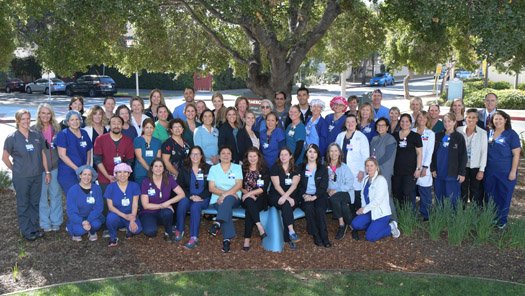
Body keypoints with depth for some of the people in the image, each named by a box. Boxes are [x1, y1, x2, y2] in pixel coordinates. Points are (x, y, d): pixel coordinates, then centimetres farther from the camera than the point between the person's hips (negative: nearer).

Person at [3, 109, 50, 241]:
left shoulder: (37, 136, 1)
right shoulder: (12, 138, -9)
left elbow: (43, 154, 8)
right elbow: (5, 158, -1)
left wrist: (47, 171, 8)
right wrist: (15, 170, 3)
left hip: (37, 176, 4)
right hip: (21, 178, -4)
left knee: (35, 203, 13)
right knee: (23, 204, 7)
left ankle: (34, 227, 27)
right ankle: (26, 231, 18)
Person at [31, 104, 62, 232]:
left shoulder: (56, 129, 4)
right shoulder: (34, 130, -4)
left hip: (55, 166, 2)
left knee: (55, 194, 9)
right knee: (42, 196, 5)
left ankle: (56, 221, 22)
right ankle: (45, 222, 18)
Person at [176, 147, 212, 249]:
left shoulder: (208, 168, 6)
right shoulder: (184, 169, 12)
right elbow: (180, 186, 4)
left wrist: (201, 196, -14)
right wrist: (190, 196, -12)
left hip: (203, 198, -2)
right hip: (188, 197, 2)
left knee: (195, 206, -34)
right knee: (182, 203, -32)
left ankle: (194, 237, -39)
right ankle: (180, 231, -18)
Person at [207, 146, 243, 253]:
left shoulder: (237, 168, 12)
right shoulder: (213, 168, 14)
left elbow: (239, 185, -2)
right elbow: (211, 188, 4)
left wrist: (226, 194, -17)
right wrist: (224, 193, -13)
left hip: (234, 198, 0)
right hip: (217, 199, 0)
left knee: (228, 199, -37)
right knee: (227, 208, -33)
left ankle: (217, 224, -50)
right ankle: (227, 239, -43)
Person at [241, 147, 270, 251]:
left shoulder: (264, 170, 7)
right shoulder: (243, 170, 12)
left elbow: (264, 188, -3)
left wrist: (249, 193, -14)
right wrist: (249, 195, -10)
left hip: (260, 199, -1)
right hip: (246, 198, 1)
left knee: (249, 210, -33)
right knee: (250, 202, -36)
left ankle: (247, 239, -37)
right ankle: (260, 227, -45)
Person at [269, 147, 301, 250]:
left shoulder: (295, 169, 8)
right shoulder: (275, 168, 3)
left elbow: (294, 185, -8)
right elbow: (277, 186, -7)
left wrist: (285, 196, -25)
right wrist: (288, 198, -19)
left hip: (291, 196, 1)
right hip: (276, 196, -1)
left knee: (286, 205, -31)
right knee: (286, 204, -33)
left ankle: (288, 238, -31)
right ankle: (291, 231, -43)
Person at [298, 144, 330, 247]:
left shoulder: (322, 169, 11)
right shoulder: (300, 168, 13)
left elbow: (324, 186, 1)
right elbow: (298, 185, 7)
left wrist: (315, 196, -14)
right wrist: (304, 195, -11)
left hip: (319, 196, 0)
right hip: (306, 196, 0)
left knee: (320, 209, -31)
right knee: (309, 208, -31)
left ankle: (324, 237, -25)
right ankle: (316, 236, -24)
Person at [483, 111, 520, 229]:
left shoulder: (511, 134, -7)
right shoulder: (489, 133, 5)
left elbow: (516, 154, -8)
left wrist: (513, 172, -12)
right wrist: (483, 169, 8)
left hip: (506, 173, -4)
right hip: (490, 172, 4)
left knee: (504, 196, 6)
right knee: (490, 196, 12)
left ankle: (502, 221, 20)